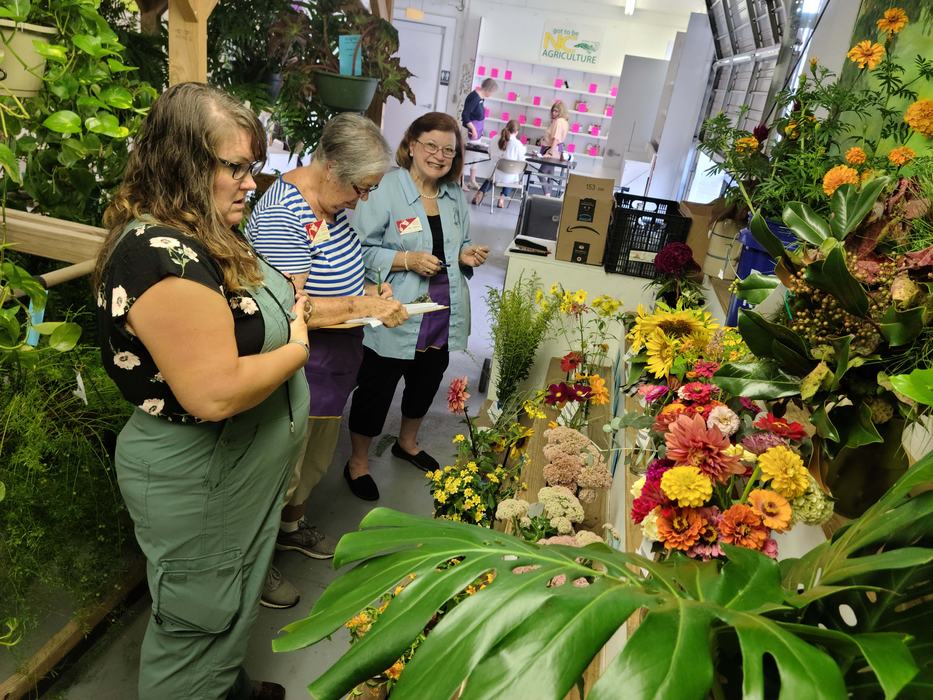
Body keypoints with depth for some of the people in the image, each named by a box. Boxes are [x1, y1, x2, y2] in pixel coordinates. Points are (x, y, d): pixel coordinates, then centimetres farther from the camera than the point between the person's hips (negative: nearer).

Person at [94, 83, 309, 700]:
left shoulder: (194, 236, 4)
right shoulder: (163, 258, -29)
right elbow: (214, 394, -34)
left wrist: (286, 308, 3)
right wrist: (296, 348, -19)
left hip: (239, 466, 10)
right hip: (200, 482, -10)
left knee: (232, 605, 29)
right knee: (202, 620, 14)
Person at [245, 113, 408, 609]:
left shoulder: (330, 202, 4)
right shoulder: (281, 216, -25)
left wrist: (367, 290, 1)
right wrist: (363, 306, -27)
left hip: (332, 364, 9)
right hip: (297, 370, -9)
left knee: (316, 460, 26)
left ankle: (290, 527, 51)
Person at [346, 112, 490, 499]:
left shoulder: (456, 197, 7)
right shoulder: (385, 189, -15)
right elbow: (359, 250, -18)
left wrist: (466, 256, -3)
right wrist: (407, 260, -27)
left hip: (442, 318, 7)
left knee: (425, 385, 24)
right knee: (376, 391, 9)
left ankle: (407, 443, 50)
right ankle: (357, 462, 31)